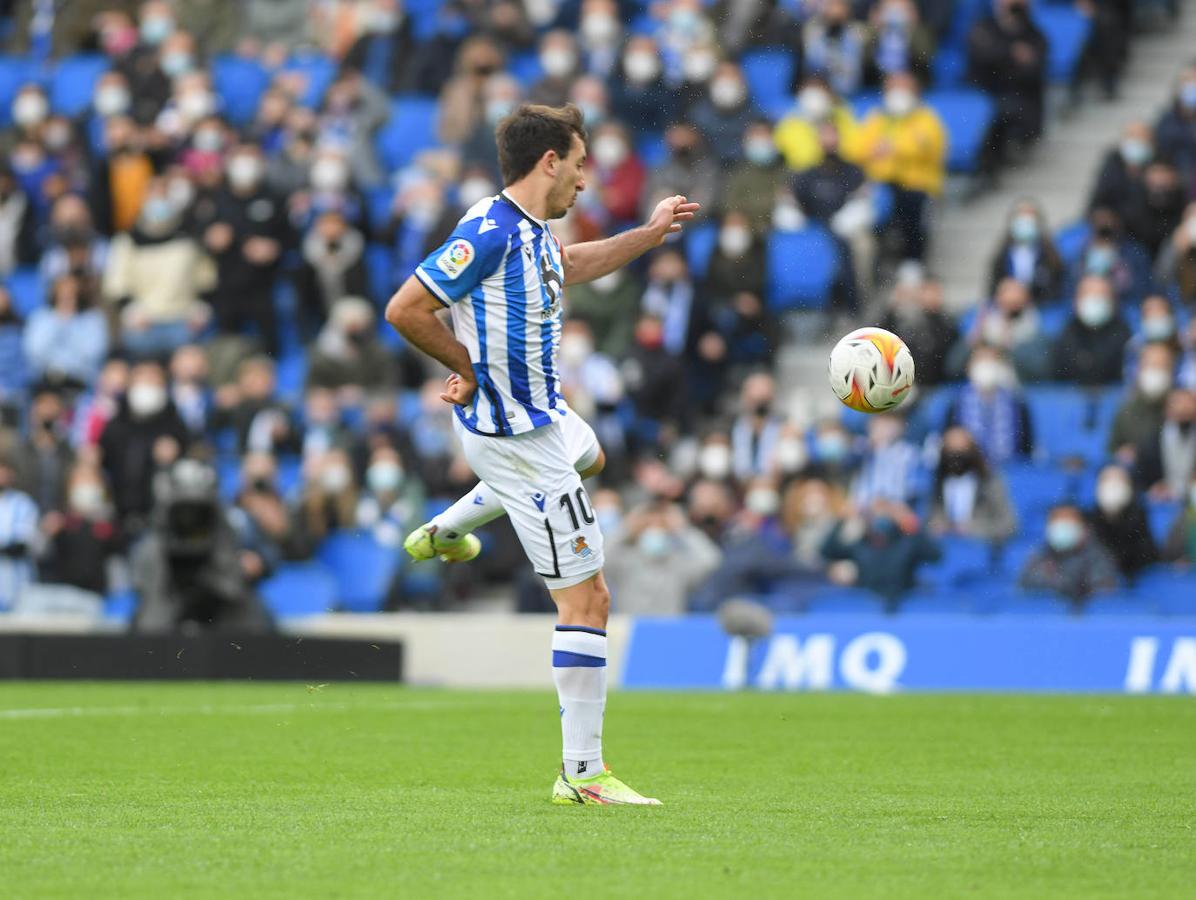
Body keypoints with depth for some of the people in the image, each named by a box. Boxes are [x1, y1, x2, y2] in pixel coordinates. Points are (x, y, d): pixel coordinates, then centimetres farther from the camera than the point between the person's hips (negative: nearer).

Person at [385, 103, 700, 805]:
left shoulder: (532, 229, 3)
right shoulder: (491, 231, -24)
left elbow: (570, 266, 28)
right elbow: (405, 310, -23)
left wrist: (648, 234, 21)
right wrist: (469, 366, -12)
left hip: (541, 414, 10)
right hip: (520, 440, -10)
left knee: (590, 456, 44)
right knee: (588, 598, -9)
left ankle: (441, 533, 52)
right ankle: (583, 774, -7)